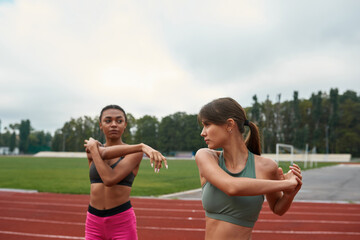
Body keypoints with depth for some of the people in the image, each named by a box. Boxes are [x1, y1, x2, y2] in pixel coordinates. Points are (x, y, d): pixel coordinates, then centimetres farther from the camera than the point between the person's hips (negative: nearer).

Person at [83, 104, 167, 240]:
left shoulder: (135, 152, -5)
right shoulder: (91, 149, 6)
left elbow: (110, 179, -19)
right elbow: (105, 153, -19)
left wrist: (94, 148, -10)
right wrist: (142, 146, -29)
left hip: (122, 222, -3)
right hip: (93, 221, 4)